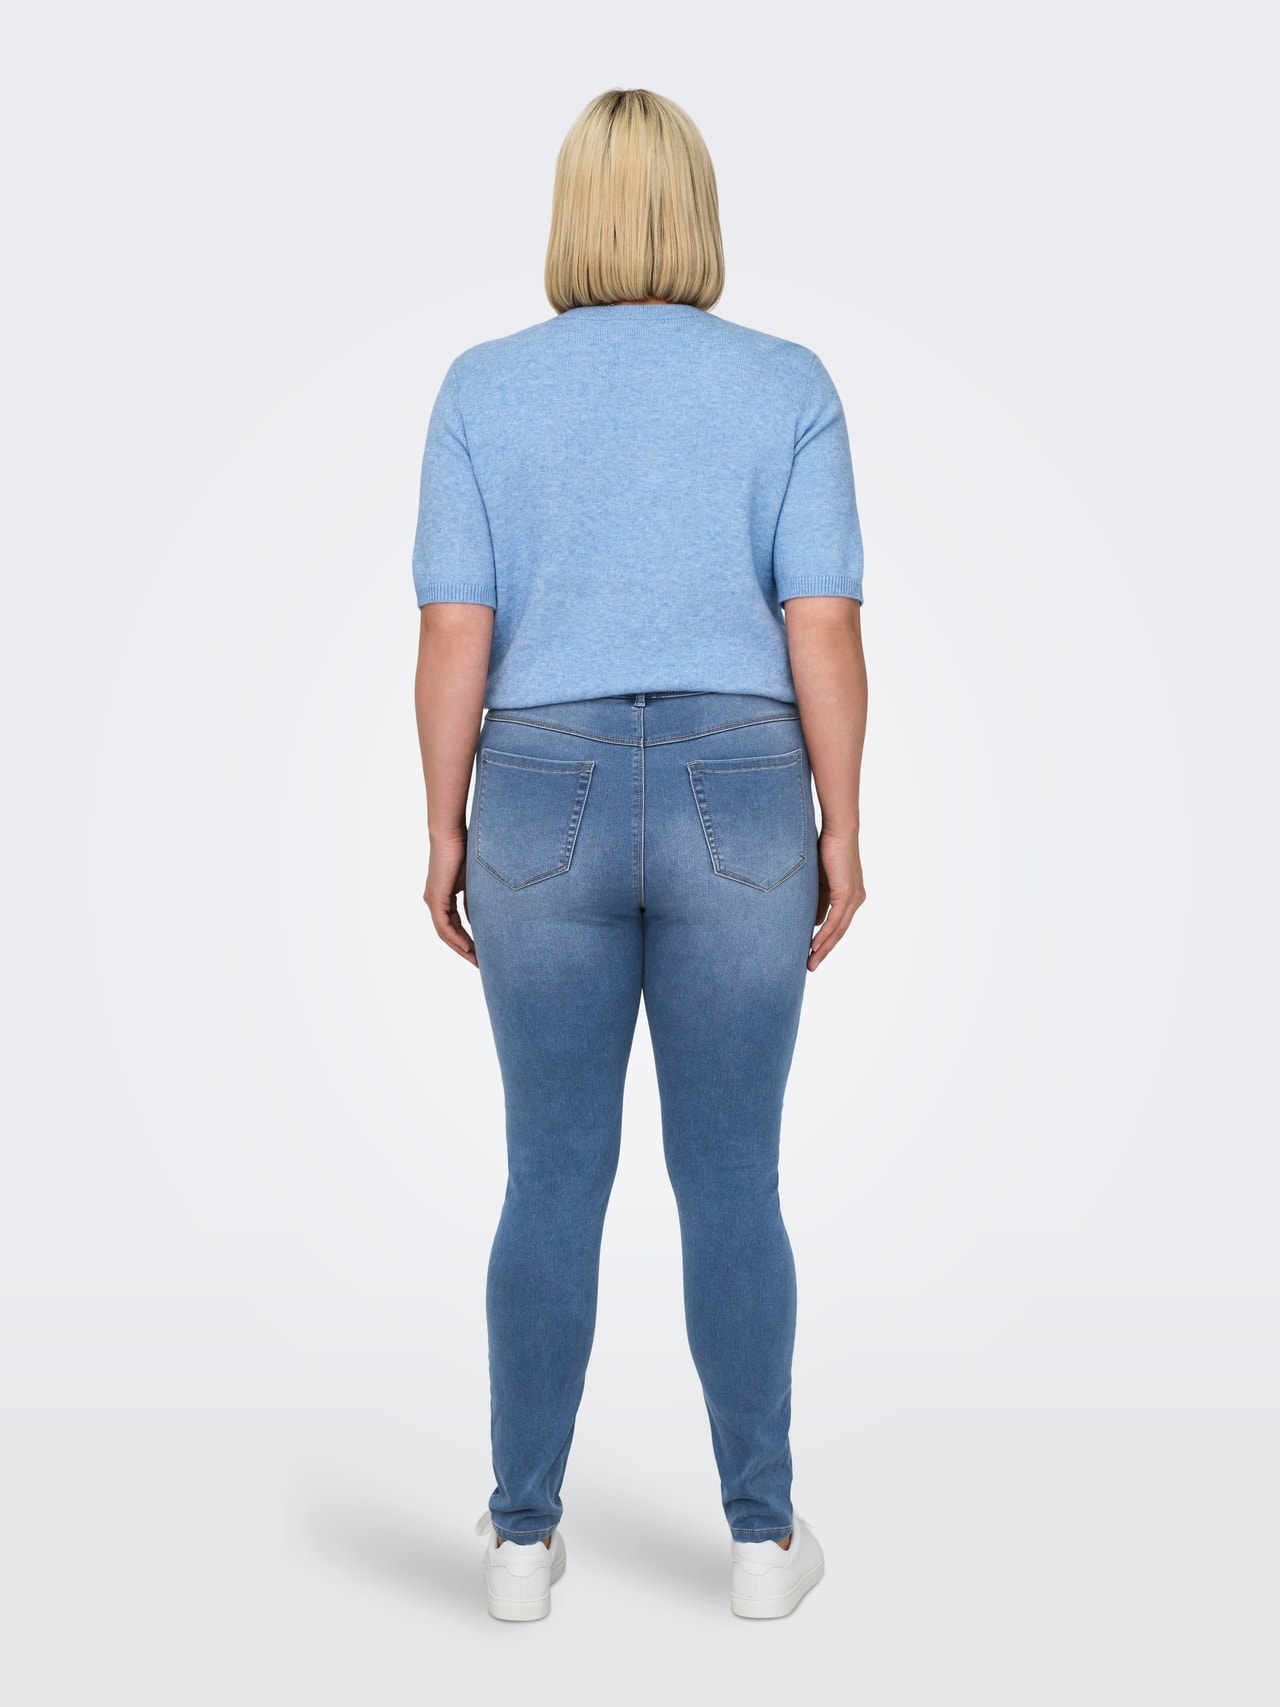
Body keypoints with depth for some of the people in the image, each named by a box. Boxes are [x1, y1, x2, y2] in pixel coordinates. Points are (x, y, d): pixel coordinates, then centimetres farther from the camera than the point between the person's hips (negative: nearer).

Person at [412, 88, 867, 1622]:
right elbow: (825, 629, -6)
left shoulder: (484, 387, 0)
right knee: (730, 1180, 9)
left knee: (554, 1179, 11)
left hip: (549, 806, 1)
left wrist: (444, 833, 4)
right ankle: (761, 1533, 17)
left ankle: (525, 1535, 17)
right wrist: (843, 833, 1)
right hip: (735, 807, 0)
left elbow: (453, 633, -3)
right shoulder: (785, 384, -1)